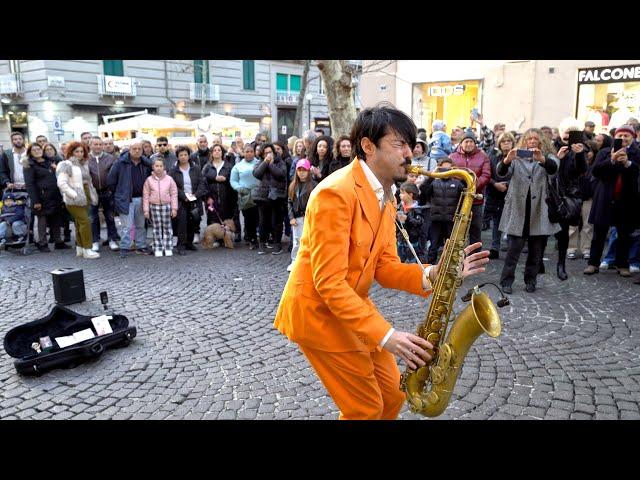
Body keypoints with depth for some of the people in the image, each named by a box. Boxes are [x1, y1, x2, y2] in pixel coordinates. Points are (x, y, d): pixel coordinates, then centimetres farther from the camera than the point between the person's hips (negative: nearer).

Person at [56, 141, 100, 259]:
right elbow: (61, 183, -16)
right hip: (74, 200, -7)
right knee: (85, 222, -12)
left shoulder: (84, 164, 15)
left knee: (80, 223, 11)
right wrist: (74, 195, -19)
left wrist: (92, 195, 10)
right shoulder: (66, 165, -7)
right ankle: (87, 250, -8)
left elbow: (88, 181, 21)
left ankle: (79, 249, 18)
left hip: (84, 198, 7)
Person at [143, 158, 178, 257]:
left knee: (167, 227, 6)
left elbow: (174, 194, 3)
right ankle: (158, 249, 13)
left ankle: (168, 248, 14)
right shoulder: (149, 180, 1)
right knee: (156, 228, 6)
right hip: (154, 206, 0)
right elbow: (146, 196, 3)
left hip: (166, 205, 0)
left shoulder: (169, 179, 0)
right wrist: (146, 210, 0)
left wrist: (174, 208, -2)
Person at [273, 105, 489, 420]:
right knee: (367, 408, 3)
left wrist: (430, 275, -17)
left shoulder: (385, 197, 6)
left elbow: (384, 267, 2)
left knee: (393, 395, 15)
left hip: (353, 305, 9)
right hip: (319, 312, -8)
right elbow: (329, 282, -27)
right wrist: (384, 335, -29)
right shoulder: (336, 193, -24)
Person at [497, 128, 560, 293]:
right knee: (514, 247, -5)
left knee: (537, 249, 6)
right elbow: (501, 173, -8)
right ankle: (506, 281, 3)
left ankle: (530, 280, 19)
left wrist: (541, 159, -36)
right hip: (518, 208, -1)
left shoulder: (547, 157, 10)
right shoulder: (516, 157, 10)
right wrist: (506, 160, -30)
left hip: (540, 209, 1)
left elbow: (553, 168, -14)